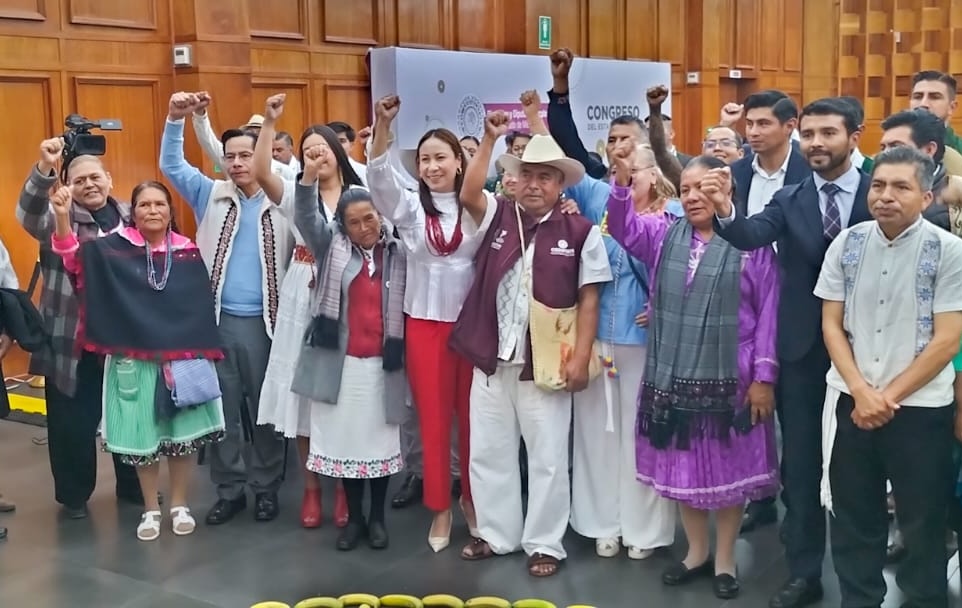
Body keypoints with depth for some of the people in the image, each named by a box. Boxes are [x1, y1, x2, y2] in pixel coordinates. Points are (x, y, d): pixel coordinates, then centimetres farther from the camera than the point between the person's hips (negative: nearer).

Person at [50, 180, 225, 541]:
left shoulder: (188, 254, 1)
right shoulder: (115, 248, -1)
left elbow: (202, 309, 2)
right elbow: (75, 259, -14)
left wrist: (200, 356, -3)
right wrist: (62, 217, -29)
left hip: (181, 357, 1)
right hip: (133, 359, 0)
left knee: (182, 433, 8)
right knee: (141, 436, 7)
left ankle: (179, 504, 25)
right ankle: (150, 509, 23)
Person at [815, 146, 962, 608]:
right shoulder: (847, 244, 0)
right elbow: (831, 325, 3)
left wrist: (890, 396, -11)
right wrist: (861, 392, -8)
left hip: (920, 406, -2)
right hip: (851, 401, 3)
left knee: (923, 522, 10)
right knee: (853, 518, 13)